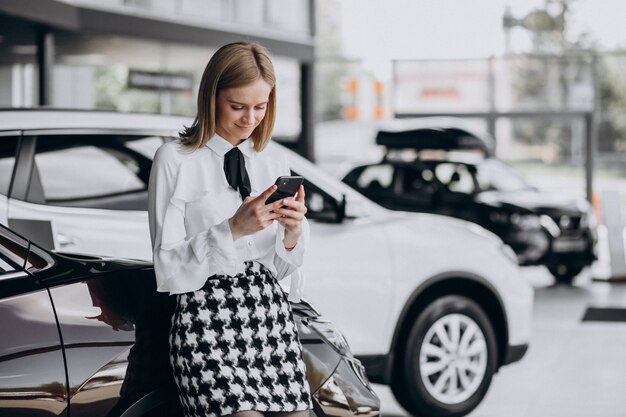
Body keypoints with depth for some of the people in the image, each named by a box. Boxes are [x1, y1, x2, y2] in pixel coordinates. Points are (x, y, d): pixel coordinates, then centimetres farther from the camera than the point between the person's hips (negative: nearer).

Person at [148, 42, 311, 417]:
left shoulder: (275, 159, 12)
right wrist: (232, 230, -17)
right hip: (206, 316, -4)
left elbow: (281, 268, 15)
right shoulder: (175, 160, -3)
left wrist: (292, 234, -7)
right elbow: (168, 270, -6)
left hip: (270, 310, 5)